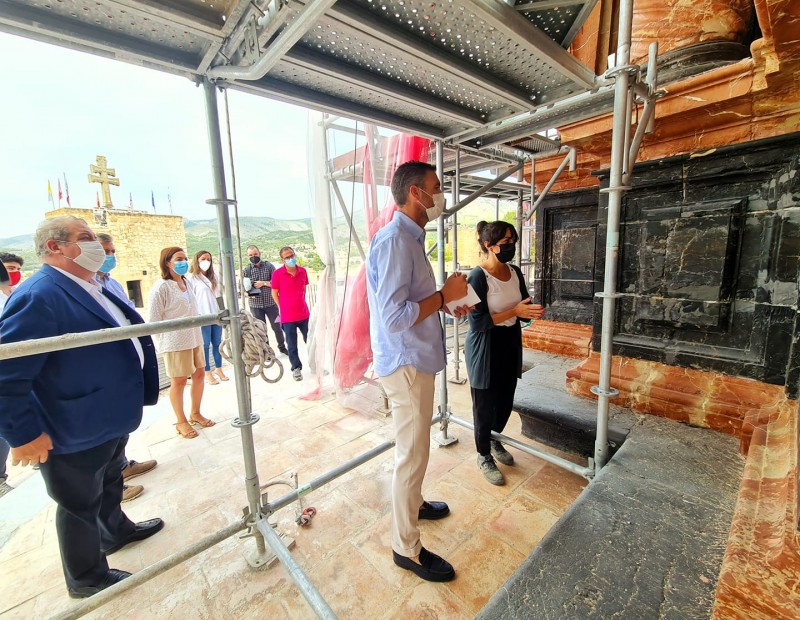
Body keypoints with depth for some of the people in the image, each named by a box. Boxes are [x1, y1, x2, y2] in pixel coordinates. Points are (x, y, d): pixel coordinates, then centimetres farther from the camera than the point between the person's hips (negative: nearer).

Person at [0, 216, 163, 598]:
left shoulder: (89, 288, 7)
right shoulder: (40, 295, -26)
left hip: (111, 420, 9)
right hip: (76, 432, -9)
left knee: (110, 484, 30)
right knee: (81, 506, 15)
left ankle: (116, 530, 54)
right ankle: (87, 578, 38)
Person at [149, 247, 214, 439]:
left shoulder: (186, 282, 9)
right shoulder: (161, 287, -14)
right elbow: (154, 319, -12)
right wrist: (165, 341, -9)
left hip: (194, 338, 7)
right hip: (175, 342, -7)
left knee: (199, 374, 12)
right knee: (179, 381, 5)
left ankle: (195, 413, 31)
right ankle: (181, 421, 22)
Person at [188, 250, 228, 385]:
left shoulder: (213, 276, 14)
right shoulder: (192, 277, -4)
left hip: (216, 315, 5)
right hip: (202, 317, -5)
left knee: (217, 343, 9)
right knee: (205, 345, 3)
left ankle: (218, 369, 20)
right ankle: (208, 373, 11)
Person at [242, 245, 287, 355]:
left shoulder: (269, 266, 0)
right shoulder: (246, 271, 3)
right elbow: (242, 287, 3)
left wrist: (263, 283, -17)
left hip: (270, 303, -1)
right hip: (255, 305, 1)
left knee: (276, 326, 8)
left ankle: (282, 347, 29)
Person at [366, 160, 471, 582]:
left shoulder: (410, 238, 12)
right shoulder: (394, 241, -21)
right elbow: (393, 317, -28)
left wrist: (447, 301, 6)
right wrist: (444, 295, -19)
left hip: (417, 358, 10)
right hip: (406, 362, -10)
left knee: (416, 447, 25)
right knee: (412, 453, 4)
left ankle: (413, 503, 48)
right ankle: (406, 547, 25)